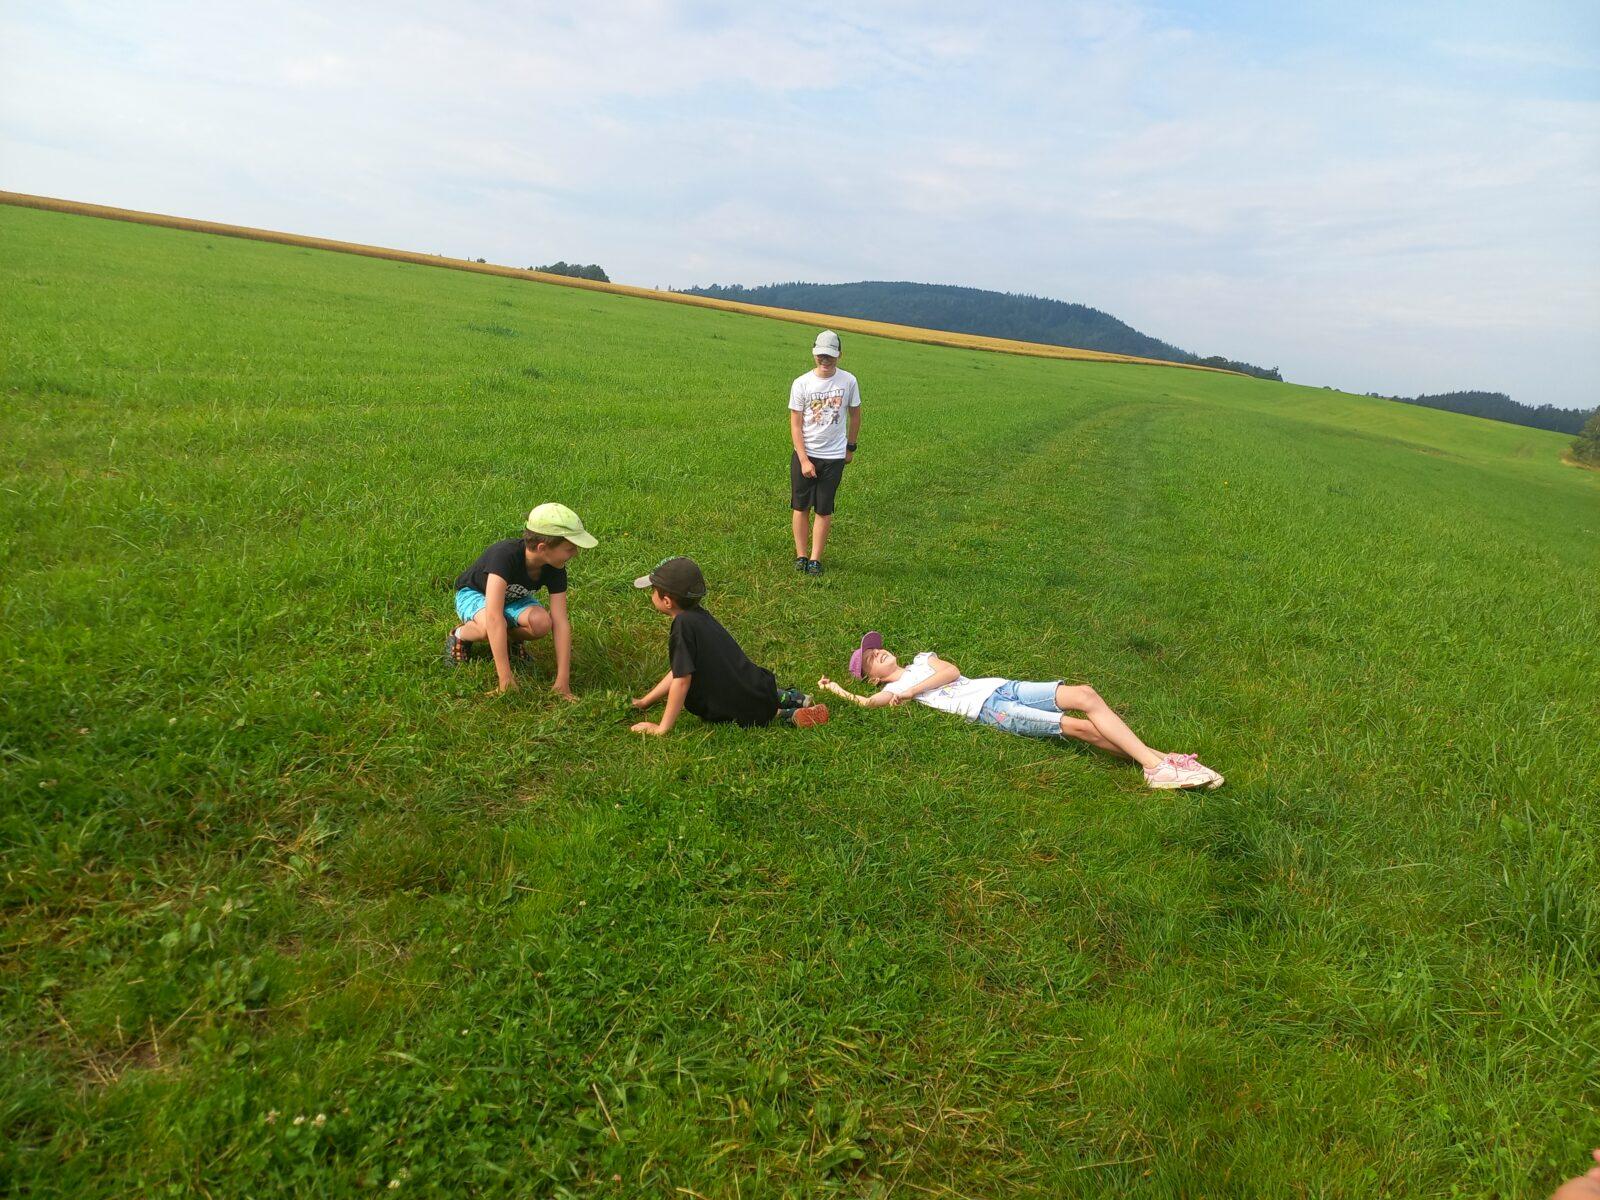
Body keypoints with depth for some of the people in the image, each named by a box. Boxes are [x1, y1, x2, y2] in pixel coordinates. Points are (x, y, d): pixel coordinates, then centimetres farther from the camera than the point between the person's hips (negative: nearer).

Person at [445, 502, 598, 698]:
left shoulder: (555, 569, -23)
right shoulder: (505, 555, -40)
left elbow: (560, 622, -26)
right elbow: (494, 617, -48)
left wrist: (563, 681, -33)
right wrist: (506, 680, -51)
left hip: (513, 598, 4)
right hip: (473, 593, -4)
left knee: (541, 623, -30)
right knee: (490, 626, -39)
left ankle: (510, 638, 3)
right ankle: (460, 635, -5)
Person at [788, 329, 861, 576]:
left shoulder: (848, 381, -5)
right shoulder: (801, 383, -7)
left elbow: (855, 415, 11)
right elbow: (795, 425, -7)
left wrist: (850, 447, 15)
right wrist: (804, 460, -13)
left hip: (834, 457, 0)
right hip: (804, 455, 0)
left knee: (824, 509, 3)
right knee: (801, 506, 6)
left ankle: (815, 558, 11)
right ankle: (801, 555, 18)